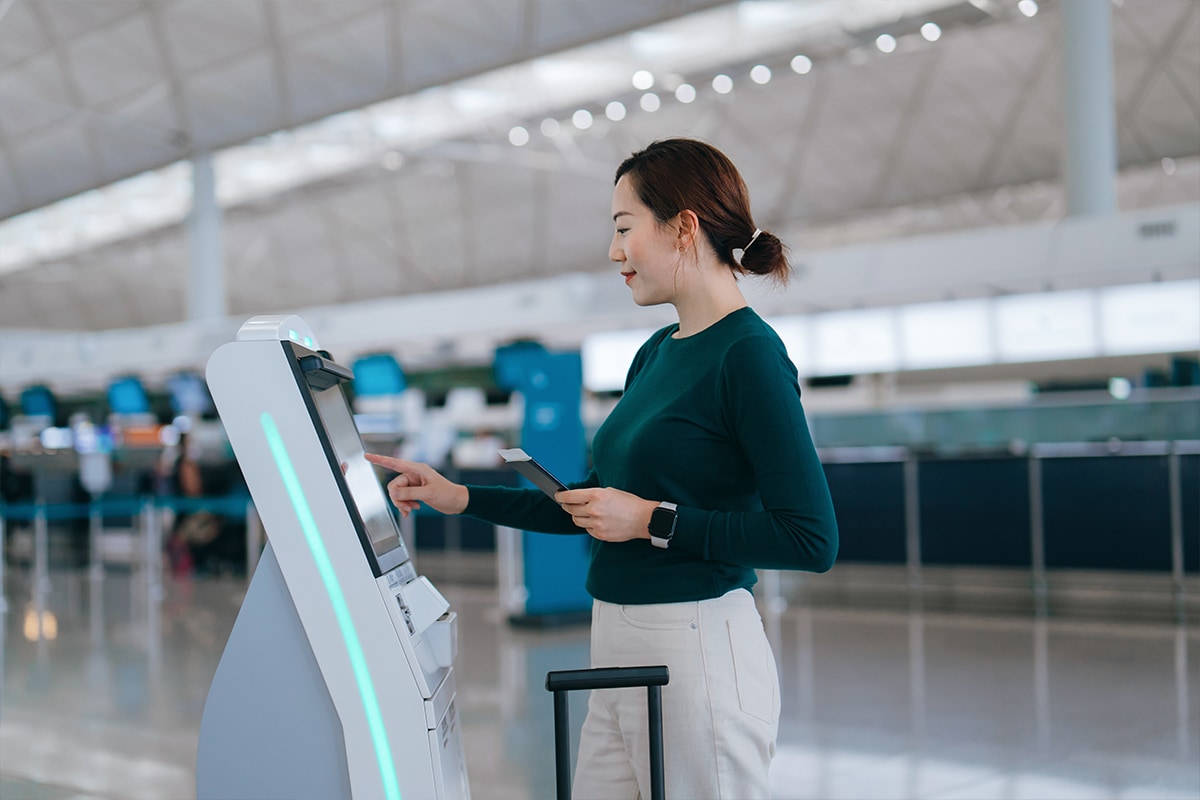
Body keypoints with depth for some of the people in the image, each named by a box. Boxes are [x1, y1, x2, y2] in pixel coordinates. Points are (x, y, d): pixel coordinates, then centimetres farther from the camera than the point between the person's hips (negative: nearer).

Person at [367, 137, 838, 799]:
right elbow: (593, 504, 20)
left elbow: (813, 539, -20)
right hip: (618, 647, 9)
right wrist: (459, 498, 16)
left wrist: (652, 521, -16)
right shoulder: (656, 354, 12)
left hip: (696, 647, -8)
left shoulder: (748, 354, -14)